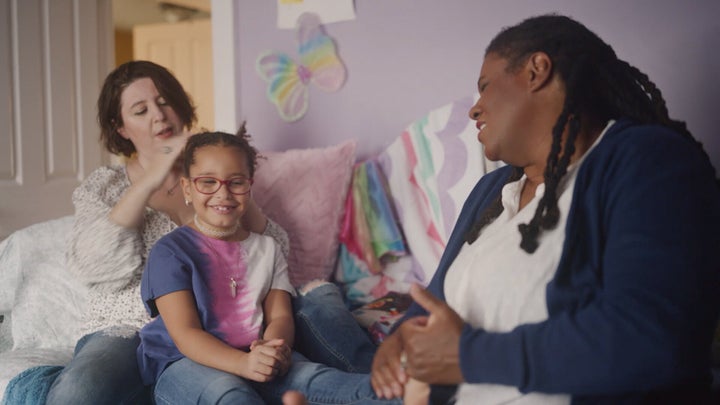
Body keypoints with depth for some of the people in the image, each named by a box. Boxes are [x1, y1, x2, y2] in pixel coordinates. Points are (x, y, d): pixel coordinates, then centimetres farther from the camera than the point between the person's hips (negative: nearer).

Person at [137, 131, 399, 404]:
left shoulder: (267, 249, 16)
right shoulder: (171, 251, -1)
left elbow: (280, 316, 8)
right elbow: (185, 333, -10)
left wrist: (274, 348, -18)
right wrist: (243, 362, -28)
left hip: (256, 358, 5)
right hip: (186, 364, -5)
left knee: (310, 377, -28)